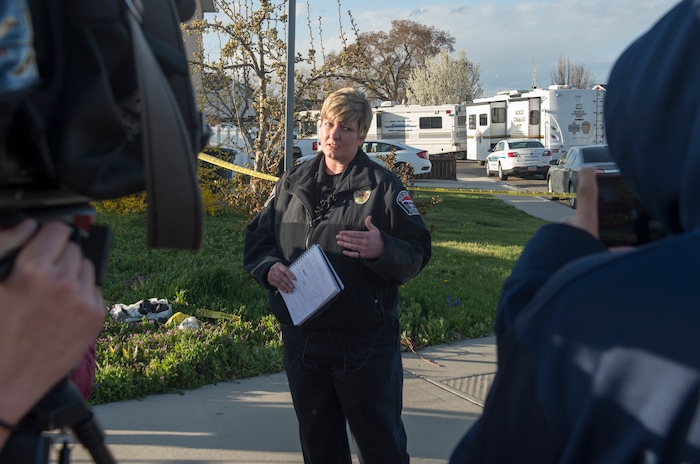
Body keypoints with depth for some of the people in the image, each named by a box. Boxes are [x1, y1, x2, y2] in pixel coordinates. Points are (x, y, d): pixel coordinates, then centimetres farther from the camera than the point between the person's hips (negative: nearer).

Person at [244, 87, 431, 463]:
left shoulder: (382, 185, -4)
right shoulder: (292, 183, 8)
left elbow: (417, 255, -7)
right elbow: (256, 238, 12)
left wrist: (382, 249, -27)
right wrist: (269, 267, -9)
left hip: (365, 343, -4)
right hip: (301, 341, 4)